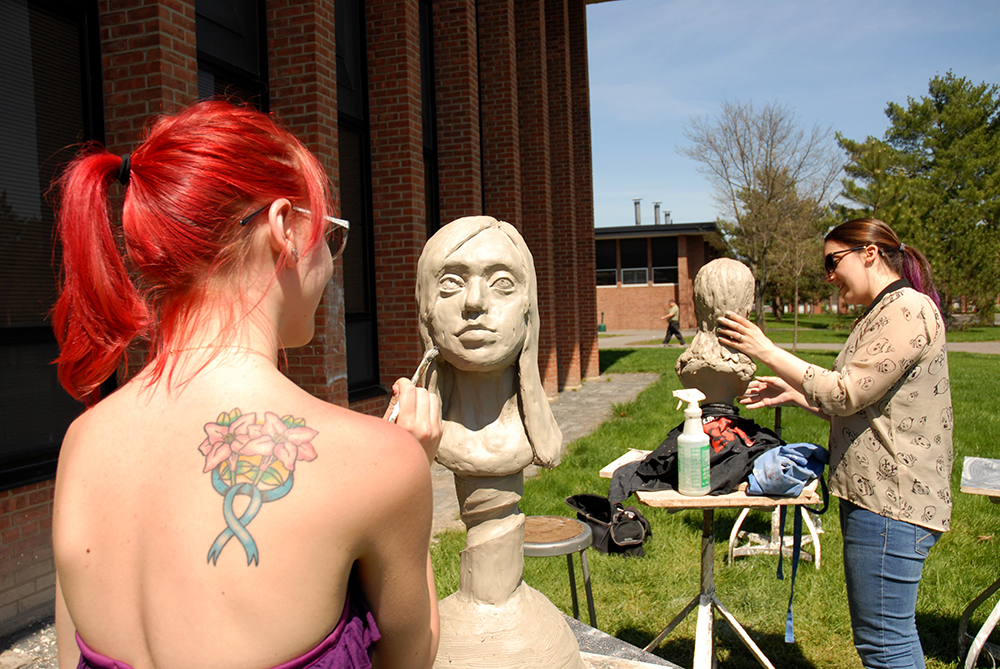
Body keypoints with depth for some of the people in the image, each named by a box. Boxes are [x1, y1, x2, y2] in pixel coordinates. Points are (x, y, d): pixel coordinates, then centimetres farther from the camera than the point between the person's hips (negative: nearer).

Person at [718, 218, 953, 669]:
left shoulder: (908, 310, -14)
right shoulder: (881, 315, 19)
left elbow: (846, 393, -20)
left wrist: (767, 351, -15)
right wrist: (792, 393, 10)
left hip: (890, 501, -11)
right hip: (874, 494, 11)